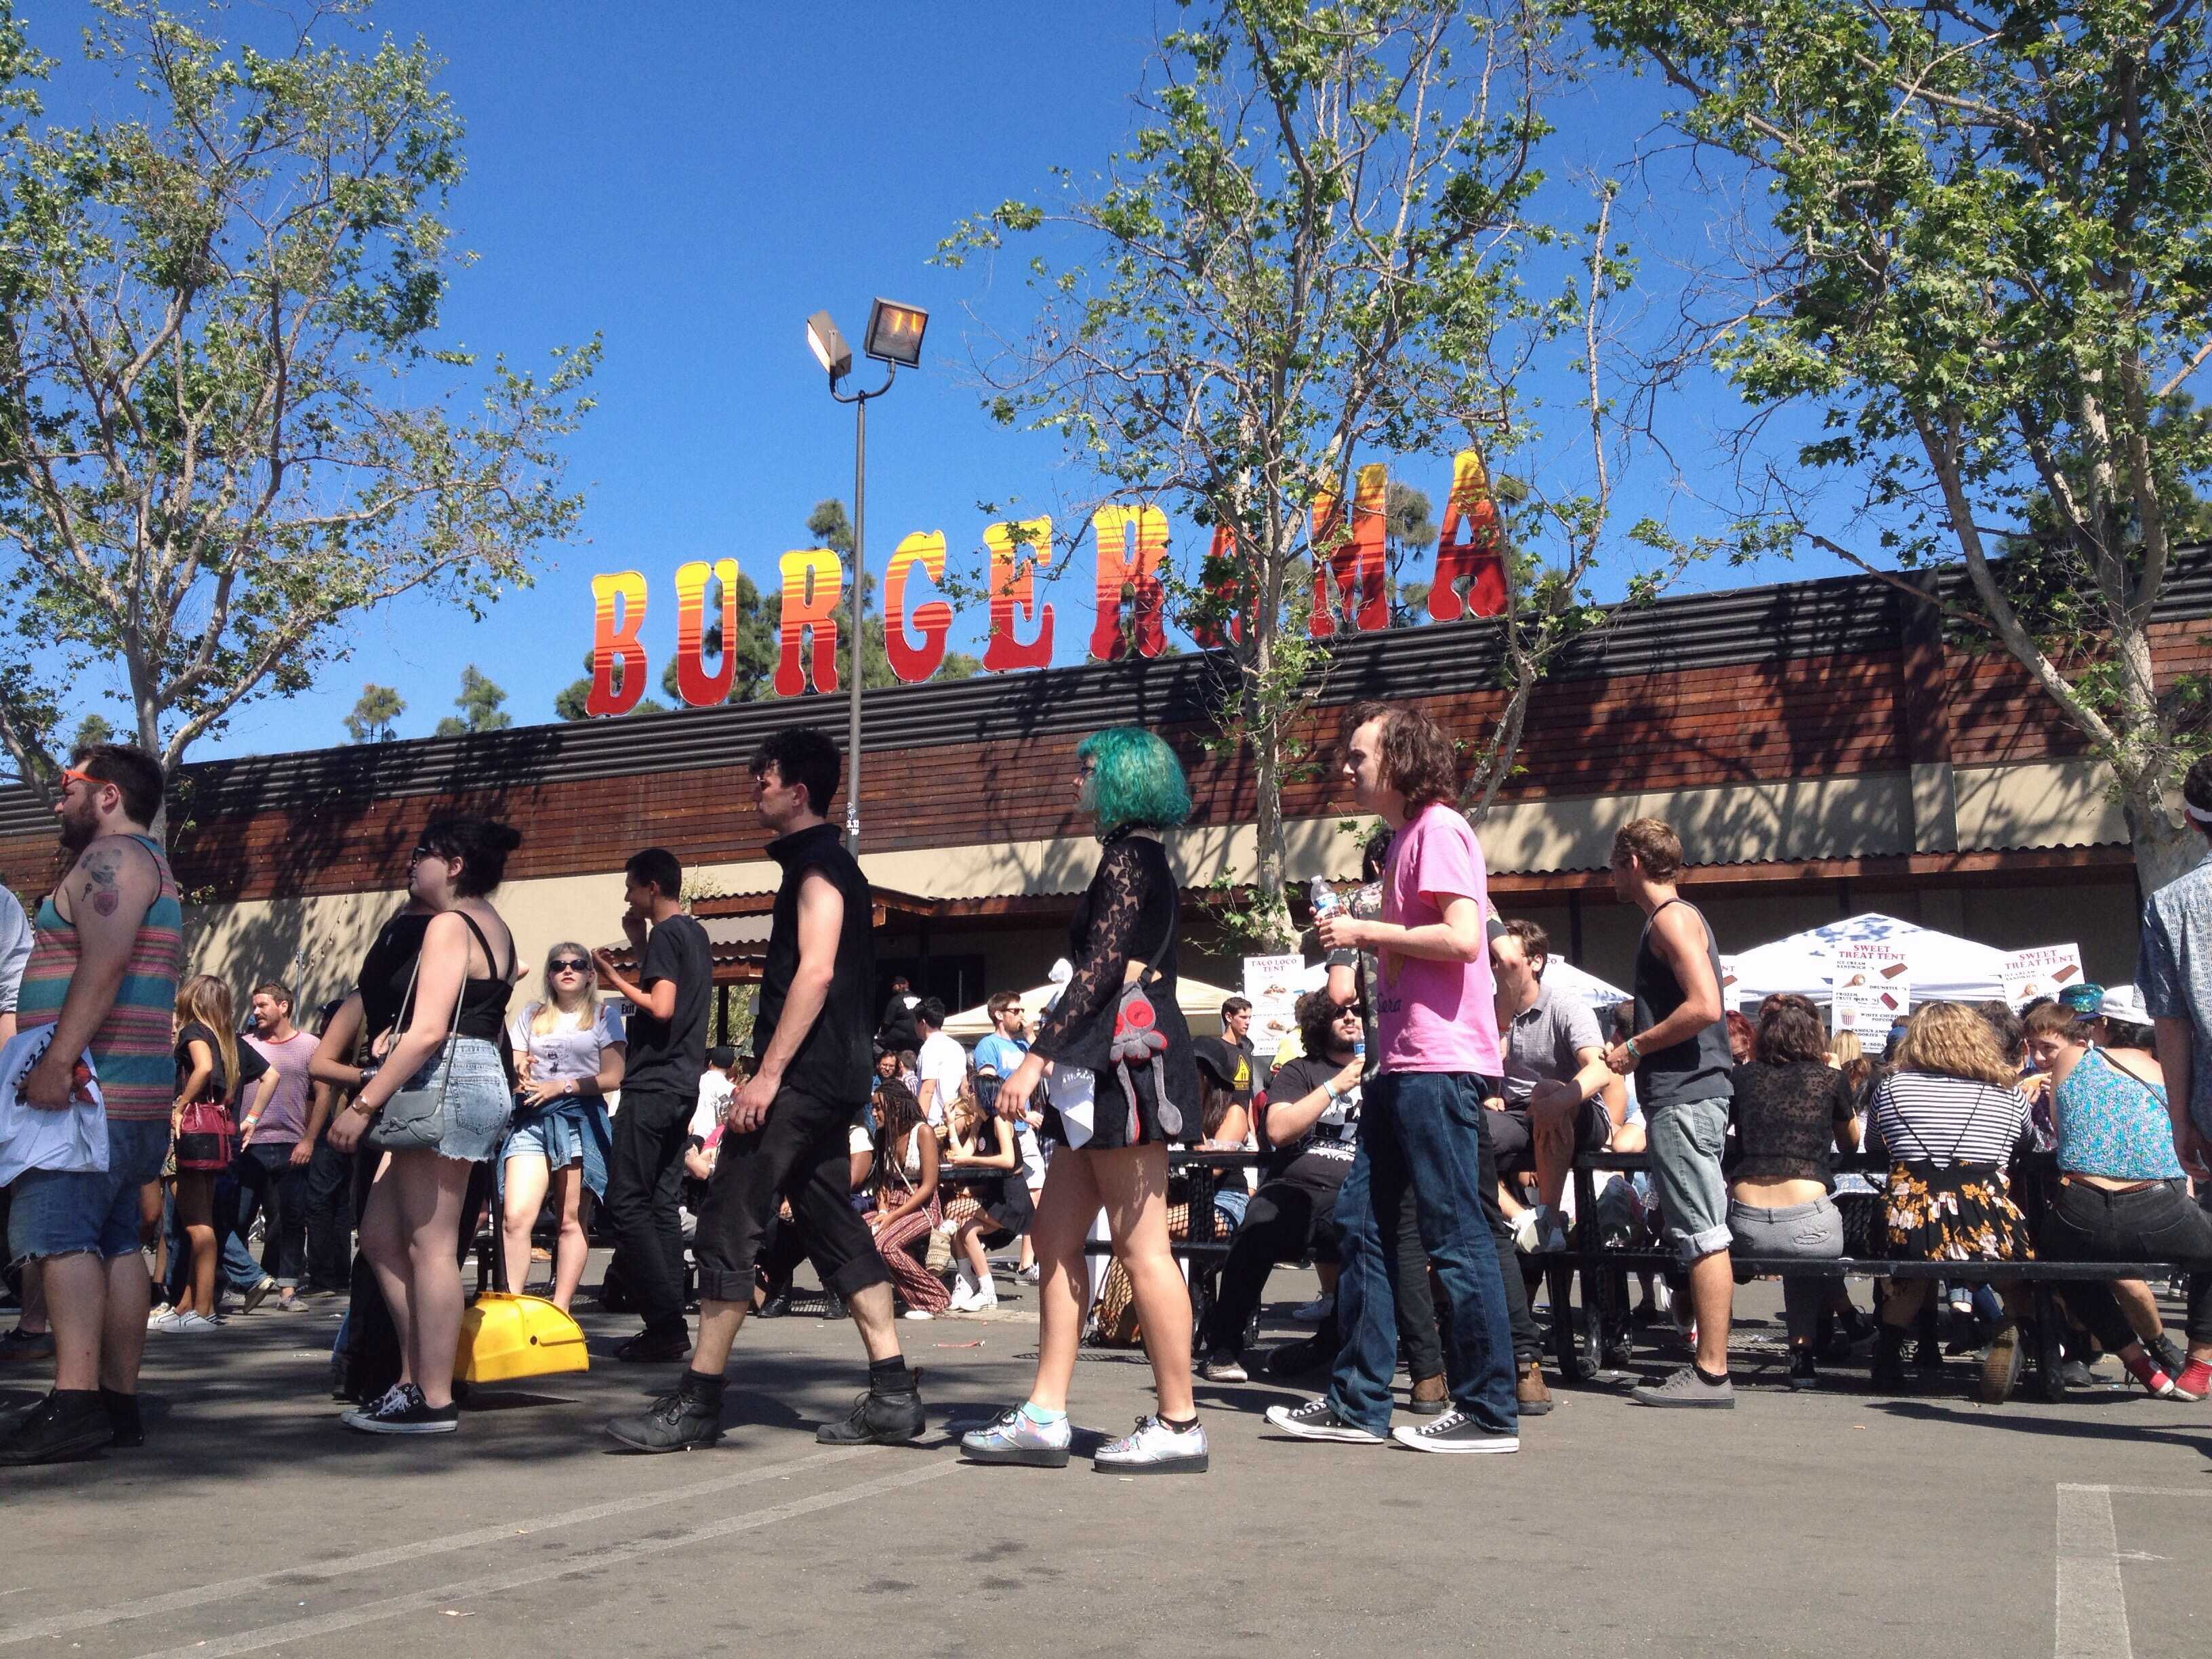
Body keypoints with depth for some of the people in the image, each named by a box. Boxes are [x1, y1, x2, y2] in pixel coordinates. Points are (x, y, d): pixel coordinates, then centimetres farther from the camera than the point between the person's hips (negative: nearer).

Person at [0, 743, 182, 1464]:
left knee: (59, 1234, -15)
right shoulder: (148, 868, 26)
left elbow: (104, 964, -20)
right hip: (133, 1094, 10)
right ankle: (119, 1403, 8)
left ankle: (73, 1403, -21)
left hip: (93, 1084, -10)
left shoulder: (110, 858, -6)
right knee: (115, 1242, 7)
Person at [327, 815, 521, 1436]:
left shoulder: (449, 925, -10)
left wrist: (363, 1104, -19)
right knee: (380, 1235, 14)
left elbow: (428, 1030, -20)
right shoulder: (495, 929, 19)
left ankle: (433, 1401, -1)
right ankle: (415, 1378, 17)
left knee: (431, 1246, -6)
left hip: (442, 1082, -10)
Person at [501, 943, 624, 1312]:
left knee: (572, 1220, -1)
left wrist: (562, 1086, -9)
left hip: (580, 1117, -2)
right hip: (532, 1118, 2)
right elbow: (512, 1068, 14)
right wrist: (517, 1073, -9)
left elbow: (613, 1078, 1)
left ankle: (560, 1311, 3)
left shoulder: (603, 1015, 9)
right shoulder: (531, 1016, 18)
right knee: (515, 1216, -14)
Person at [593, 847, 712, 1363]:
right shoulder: (696, 934, 18)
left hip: (652, 1084, -9)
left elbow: (661, 1007, -20)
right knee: (662, 1203, 9)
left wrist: (616, 980, -8)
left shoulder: (666, 934, -10)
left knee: (626, 1202, -7)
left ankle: (664, 1323, -11)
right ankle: (672, 1326, 8)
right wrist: (640, 949, 19)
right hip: (682, 1085, 9)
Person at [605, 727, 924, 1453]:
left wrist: (768, 1073, -22)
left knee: (727, 1226, -7)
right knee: (835, 1229, 10)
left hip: (802, 1077, -11)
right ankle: (892, 1394, 10)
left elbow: (816, 970, -20)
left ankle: (698, 1400, -3)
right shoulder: (832, 863, 21)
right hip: (833, 1079, 11)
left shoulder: (816, 863, -10)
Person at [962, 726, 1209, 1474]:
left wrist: (1036, 1056, -23)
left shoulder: (1130, 856, -9)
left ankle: (1179, 1425, 0)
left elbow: (1099, 967, -19)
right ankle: (1044, 1416, 11)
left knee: (1141, 1246, -7)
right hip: (1107, 1063, 11)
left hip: (1127, 1058, -11)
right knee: (1055, 1236, 8)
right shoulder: (1138, 857, 21)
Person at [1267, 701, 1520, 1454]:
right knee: (1360, 1223, 9)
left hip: (1440, 1066, -10)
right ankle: (1358, 1402, 15)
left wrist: (1366, 931, -12)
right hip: (1403, 1066, 10)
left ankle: (1489, 1412, 4)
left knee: (1455, 1235, -5)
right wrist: (1359, 936, 12)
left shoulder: (1438, 828, -9)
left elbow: (1463, 938, -20)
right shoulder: (1406, 836, 21)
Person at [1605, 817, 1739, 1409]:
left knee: (1702, 1236, -9)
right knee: (1703, 1236, 10)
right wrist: (1639, 1048, 18)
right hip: (1689, 1094, 11)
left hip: (1684, 1097, -11)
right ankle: (1709, 1366, 14)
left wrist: (1636, 1048, -12)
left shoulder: (1672, 917, -9)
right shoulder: (1678, 917, 22)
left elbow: (1705, 1006, -21)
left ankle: (1711, 1373, -8)